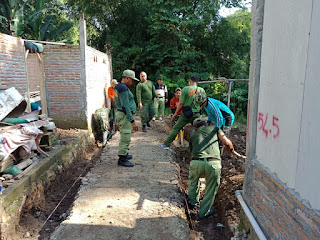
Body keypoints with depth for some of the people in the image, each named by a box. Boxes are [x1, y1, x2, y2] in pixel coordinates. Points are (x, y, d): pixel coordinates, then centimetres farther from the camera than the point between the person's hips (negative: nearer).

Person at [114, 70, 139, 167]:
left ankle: (124, 154, 34)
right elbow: (125, 107, -24)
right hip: (124, 115, -11)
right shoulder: (124, 88, -20)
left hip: (120, 112, 11)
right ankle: (122, 159, 2)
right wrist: (132, 121, -24)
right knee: (126, 138, -5)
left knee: (125, 136, 22)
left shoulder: (118, 87, 13)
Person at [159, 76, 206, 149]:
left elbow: (181, 103, -6)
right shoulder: (202, 90, 2)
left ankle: (167, 144, 7)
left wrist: (176, 113, 3)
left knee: (176, 128, 5)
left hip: (186, 113, -2)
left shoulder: (186, 89, -6)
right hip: (196, 114, 3)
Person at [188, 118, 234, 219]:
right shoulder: (214, 129, 23)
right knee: (211, 188, 21)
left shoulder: (193, 135, 29)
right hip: (213, 163, -2)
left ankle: (192, 202, 47)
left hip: (196, 162, 2)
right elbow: (226, 142, 11)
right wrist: (231, 148, 35)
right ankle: (204, 212, 33)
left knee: (193, 180, 33)